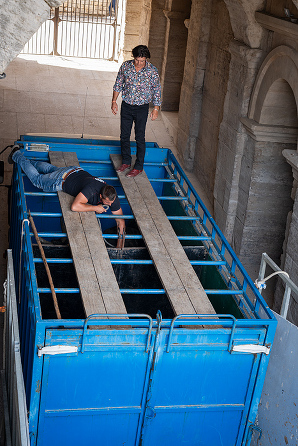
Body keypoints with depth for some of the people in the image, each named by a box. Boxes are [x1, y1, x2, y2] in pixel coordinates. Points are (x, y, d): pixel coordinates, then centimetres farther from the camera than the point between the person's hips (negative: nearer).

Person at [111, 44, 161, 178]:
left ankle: (138, 167, 10)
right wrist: (114, 101, 4)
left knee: (140, 138, 0)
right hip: (126, 105, 3)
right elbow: (118, 84, 7)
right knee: (124, 135, 10)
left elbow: (157, 90, -3)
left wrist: (156, 109, -4)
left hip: (141, 108, -3)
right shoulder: (125, 66, -5)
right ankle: (126, 162, 27)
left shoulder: (152, 71, -12)